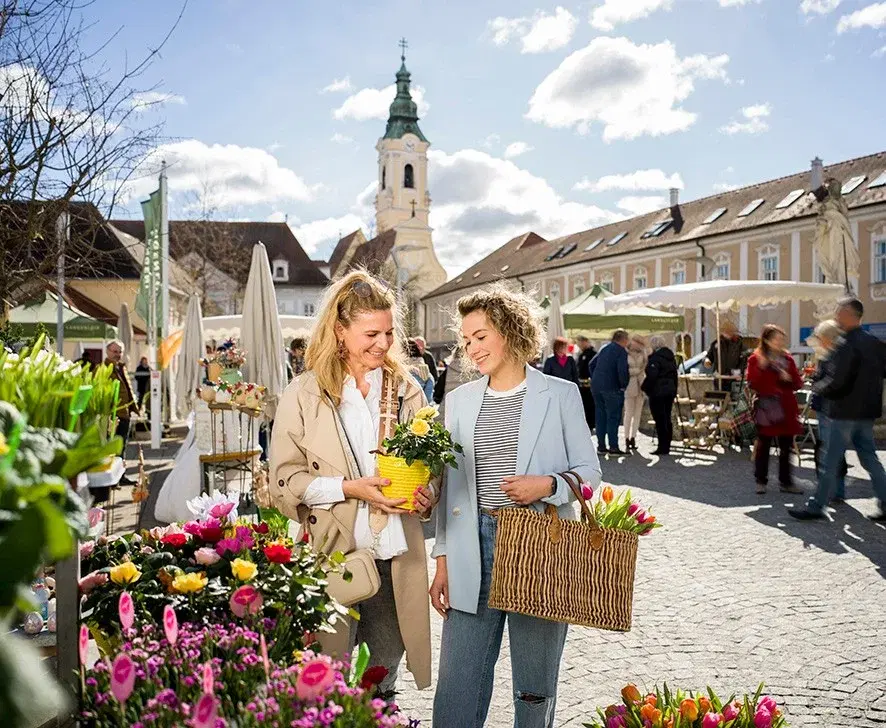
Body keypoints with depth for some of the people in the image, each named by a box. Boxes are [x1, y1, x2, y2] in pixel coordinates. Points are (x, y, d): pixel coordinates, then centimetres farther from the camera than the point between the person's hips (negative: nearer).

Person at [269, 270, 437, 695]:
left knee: (385, 673, 13)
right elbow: (285, 476, -3)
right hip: (330, 553, -3)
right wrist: (348, 488, -15)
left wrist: (426, 495, -5)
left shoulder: (406, 390, 8)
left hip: (394, 555, 3)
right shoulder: (304, 393, -1)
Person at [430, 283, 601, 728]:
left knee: (535, 689, 11)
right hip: (473, 546, 3)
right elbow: (449, 483, 11)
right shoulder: (459, 400, 10)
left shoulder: (561, 395, 2)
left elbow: (588, 471, 4)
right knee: (457, 685, 3)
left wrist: (548, 485, -17)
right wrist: (442, 560, 8)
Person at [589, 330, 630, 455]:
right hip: (611, 388, -7)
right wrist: (624, 385, -7)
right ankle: (613, 447, -2)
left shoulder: (604, 349, 16)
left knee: (600, 416, 12)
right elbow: (622, 370, -20)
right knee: (613, 417, -2)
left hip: (596, 387, 7)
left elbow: (591, 364, 19)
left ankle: (601, 446, 16)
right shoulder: (621, 351, -8)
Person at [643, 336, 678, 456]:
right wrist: (674, 390, 22)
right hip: (670, 391, 9)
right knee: (667, 419, 12)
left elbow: (651, 376, -21)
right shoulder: (670, 357, 13)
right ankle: (667, 447, 17)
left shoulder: (655, 358, -15)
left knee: (660, 420, -5)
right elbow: (675, 375, 18)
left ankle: (662, 447, -4)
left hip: (657, 392, -9)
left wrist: (644, 387, -6)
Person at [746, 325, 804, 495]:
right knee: (763, 446, 1)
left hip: (786, 409, 4)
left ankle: (786, 482, 14)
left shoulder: (787, 359, 10)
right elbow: (752, 384, -9)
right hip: (765, 409, -4)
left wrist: (788, 379, -11)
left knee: (786, 446, 6)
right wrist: (761, 367, -19)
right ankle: (761, 481, 11)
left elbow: (798, 384, 9)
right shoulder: (755, 359, -1)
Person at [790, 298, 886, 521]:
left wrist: (816, 387, -4)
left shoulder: (847, 346, -19)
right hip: (867, 411, 8)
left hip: (845, 411, -8)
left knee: (830, 462, -1)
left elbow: (835, 382, -21)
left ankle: (816, 507, 6)